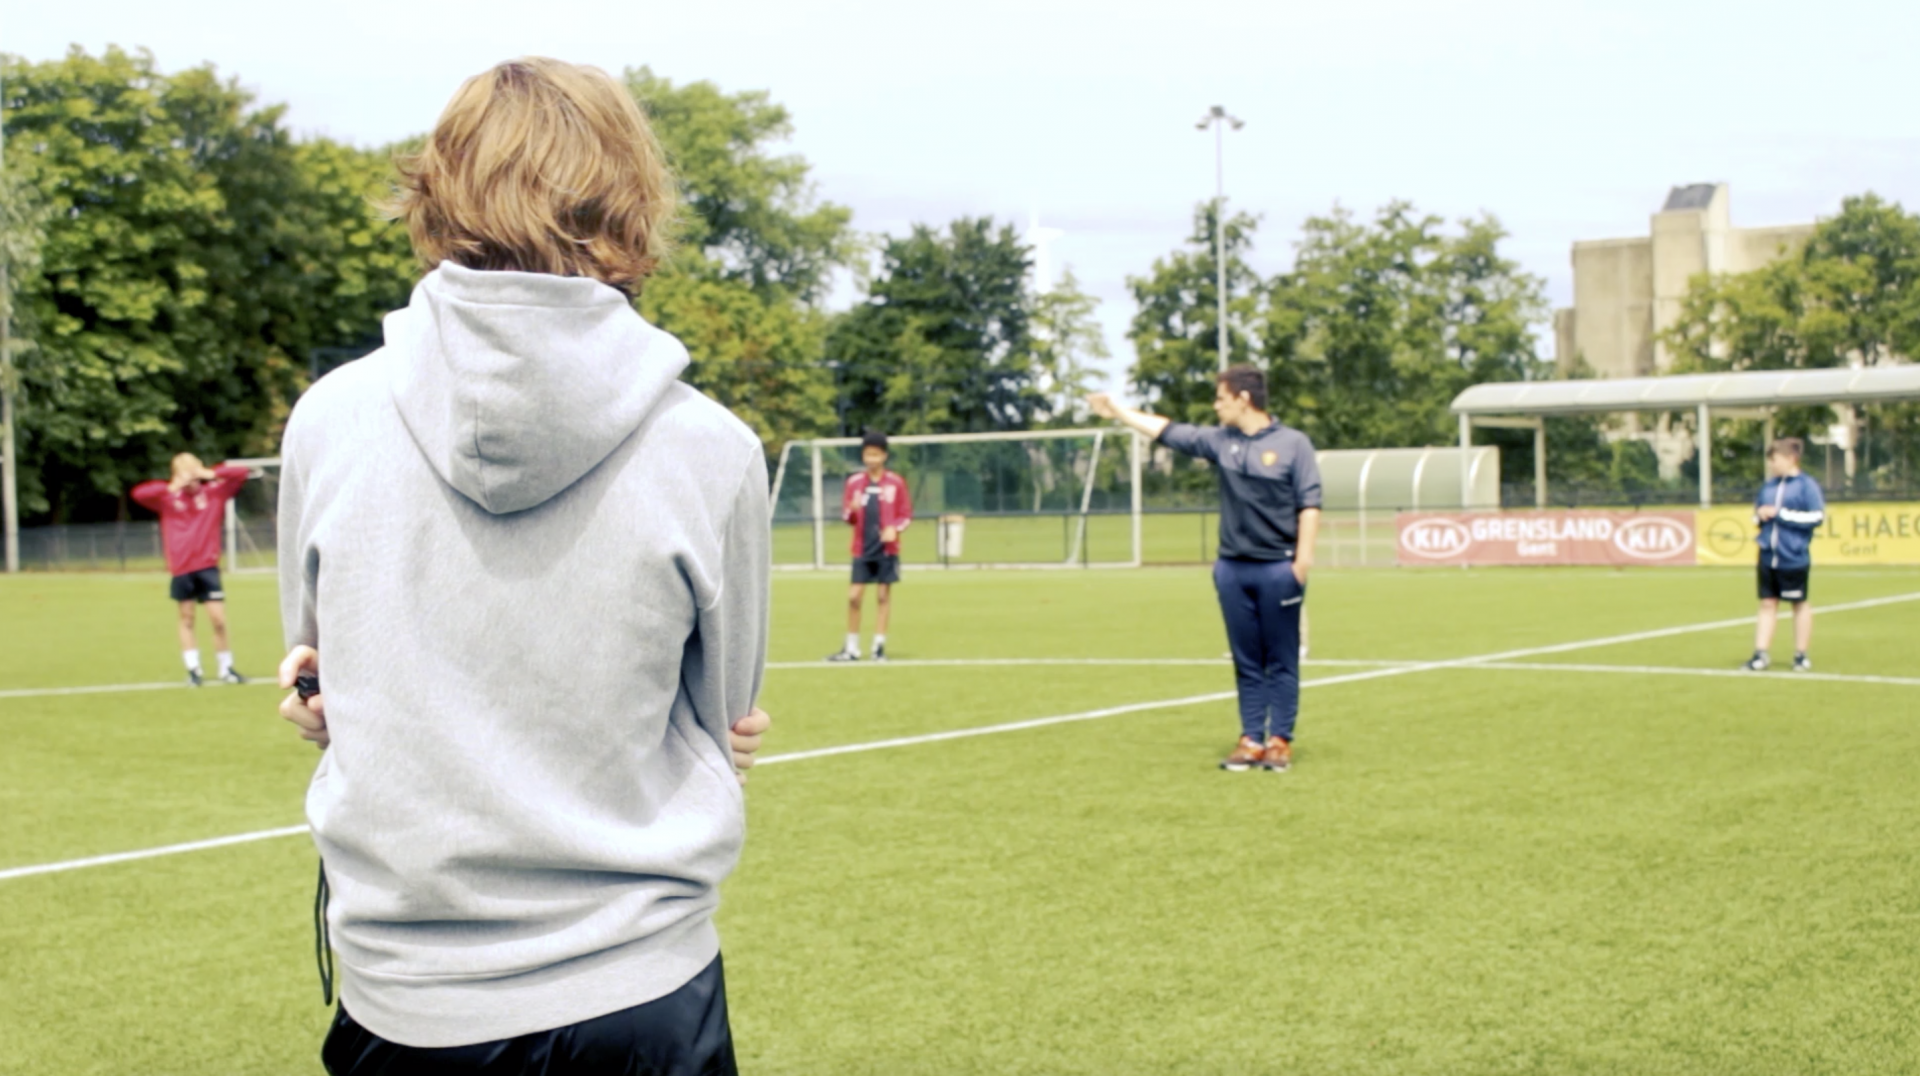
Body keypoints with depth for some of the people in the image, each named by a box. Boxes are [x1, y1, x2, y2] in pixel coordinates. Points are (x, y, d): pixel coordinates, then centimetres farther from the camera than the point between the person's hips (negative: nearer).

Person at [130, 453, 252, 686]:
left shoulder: (214, 492, 4)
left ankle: (226, 668, 9)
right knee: (187, 618, 9)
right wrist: (169, 488, -14)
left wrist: (212, 474, -9)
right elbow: (137, 493, -8)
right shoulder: (168, 498, 2)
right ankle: (193, 669, 16)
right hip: (181, 569, 1)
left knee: (218, 619, -4)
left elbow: (240, 473, 2)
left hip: (208, 566, -1)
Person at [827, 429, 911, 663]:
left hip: (887, 549, -1)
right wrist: (852, 510, -15)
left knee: (883, 595, 1)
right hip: (862, 549, 1)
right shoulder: (854, 482, 5)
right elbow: (846, 516, 8)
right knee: (854, 597, -3)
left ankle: (879, 646, 8)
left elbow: (907, 515, 4)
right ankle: (852, 648, 7)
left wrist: (895, 529, -14)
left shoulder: (896, 482, 2)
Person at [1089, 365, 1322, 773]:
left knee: (1281, 661, 2)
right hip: (1232, 568, 5)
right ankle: (1251, 740, 11)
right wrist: (1117, 411, 16)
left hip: (1278, 568, -4)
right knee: (1246, 662, 7)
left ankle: (1280, 741, 7)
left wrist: (1303, 559, -12)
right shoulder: (1220, 441, 9)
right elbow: (1167, 432, 15)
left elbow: (1310, 504, -6)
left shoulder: (1293, 444, -3)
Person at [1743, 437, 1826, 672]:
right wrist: (1759, 514, 0)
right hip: (1768, 556, 5)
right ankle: (1761, 655, 8)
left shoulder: (1807, 485, -6)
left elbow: (1817, 517, -13)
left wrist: (1781, 514, -14)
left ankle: (1801, 656, 17)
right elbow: (1757, 514, 24)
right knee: (1767, 604, 6)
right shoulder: (1768, 486, 13)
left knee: (1799, 604, 8)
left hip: (1794, 557, -5)